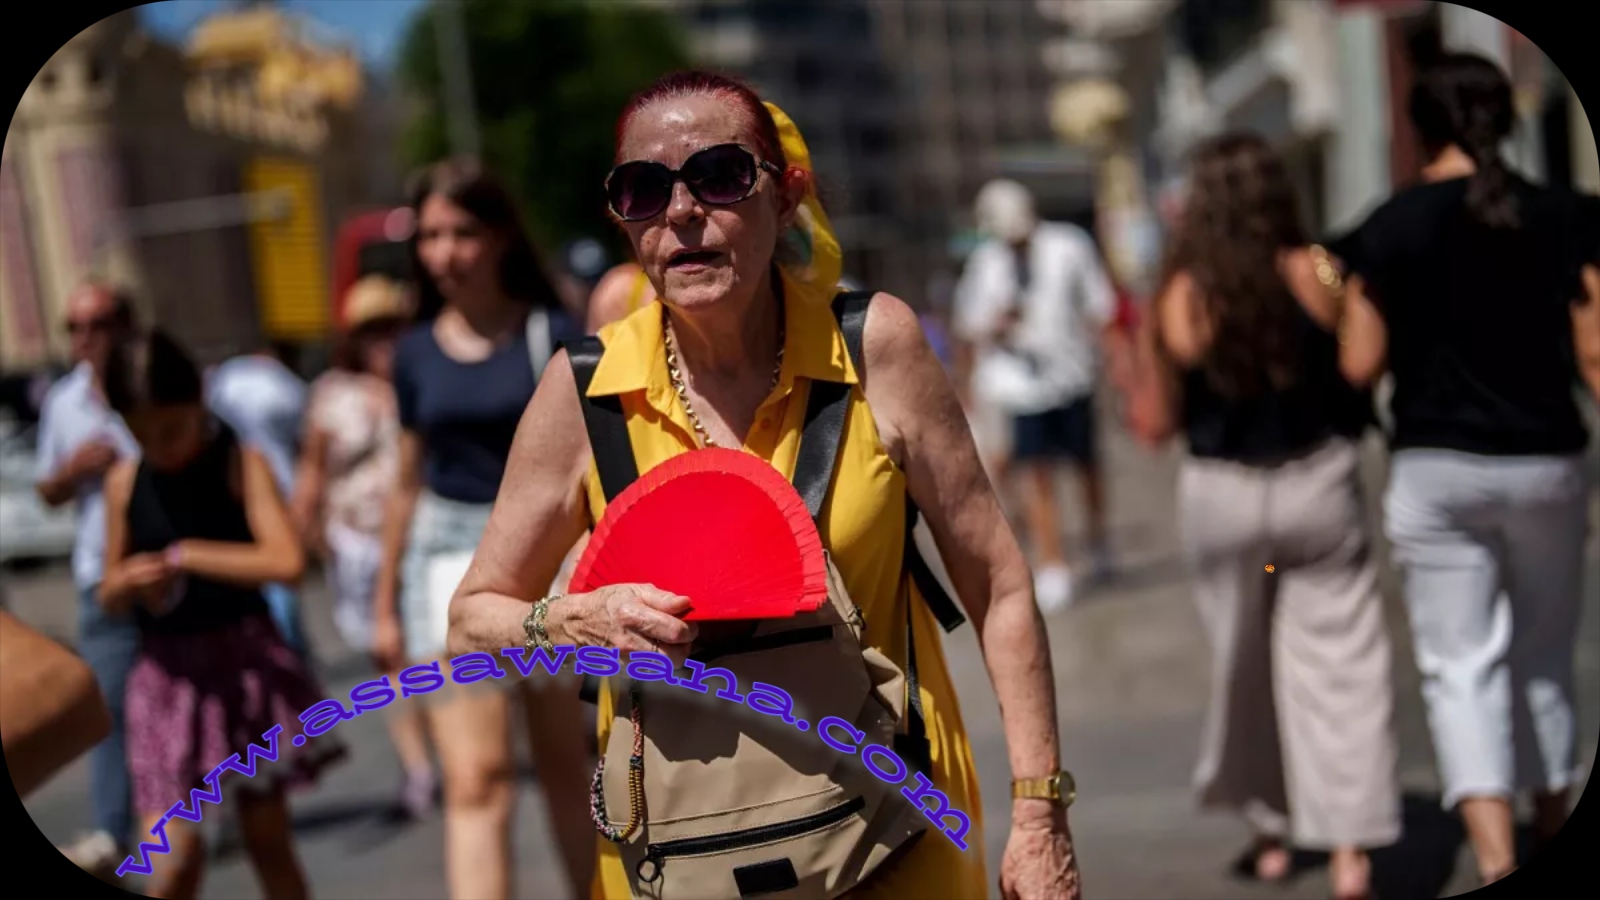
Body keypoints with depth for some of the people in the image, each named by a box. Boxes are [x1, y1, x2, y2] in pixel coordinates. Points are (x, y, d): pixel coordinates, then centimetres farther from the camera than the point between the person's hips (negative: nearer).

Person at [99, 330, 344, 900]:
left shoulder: (240, 464, -7)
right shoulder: (124, 484, 1)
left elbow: (285, 561, -21)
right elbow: (109, 594, 10)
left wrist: (187, 556, -18)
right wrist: (128, 585, -12)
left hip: (246, 660, -2)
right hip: (166, 673, 2)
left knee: (267, 835, 8)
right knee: (175, 852, -6)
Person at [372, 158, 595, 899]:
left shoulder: (551, 334, -3)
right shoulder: (417, 352, 6)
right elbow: (409, 482, 13)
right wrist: (385, 604, 15)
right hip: (452, 557, 2)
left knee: (567, 768, 12)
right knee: (475, 781, -7)